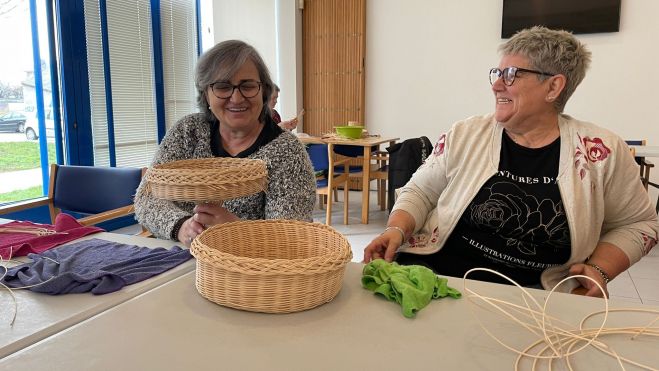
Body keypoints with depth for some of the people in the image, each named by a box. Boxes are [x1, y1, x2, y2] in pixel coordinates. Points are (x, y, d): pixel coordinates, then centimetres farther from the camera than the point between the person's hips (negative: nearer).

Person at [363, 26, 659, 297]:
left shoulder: (603, 152, 1)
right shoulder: (465, 134, 3)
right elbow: (420, 192, 8)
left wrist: (600, 270, -3)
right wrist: (397, 230, -11)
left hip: (530, 296, -1)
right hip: (434, 271, 2)